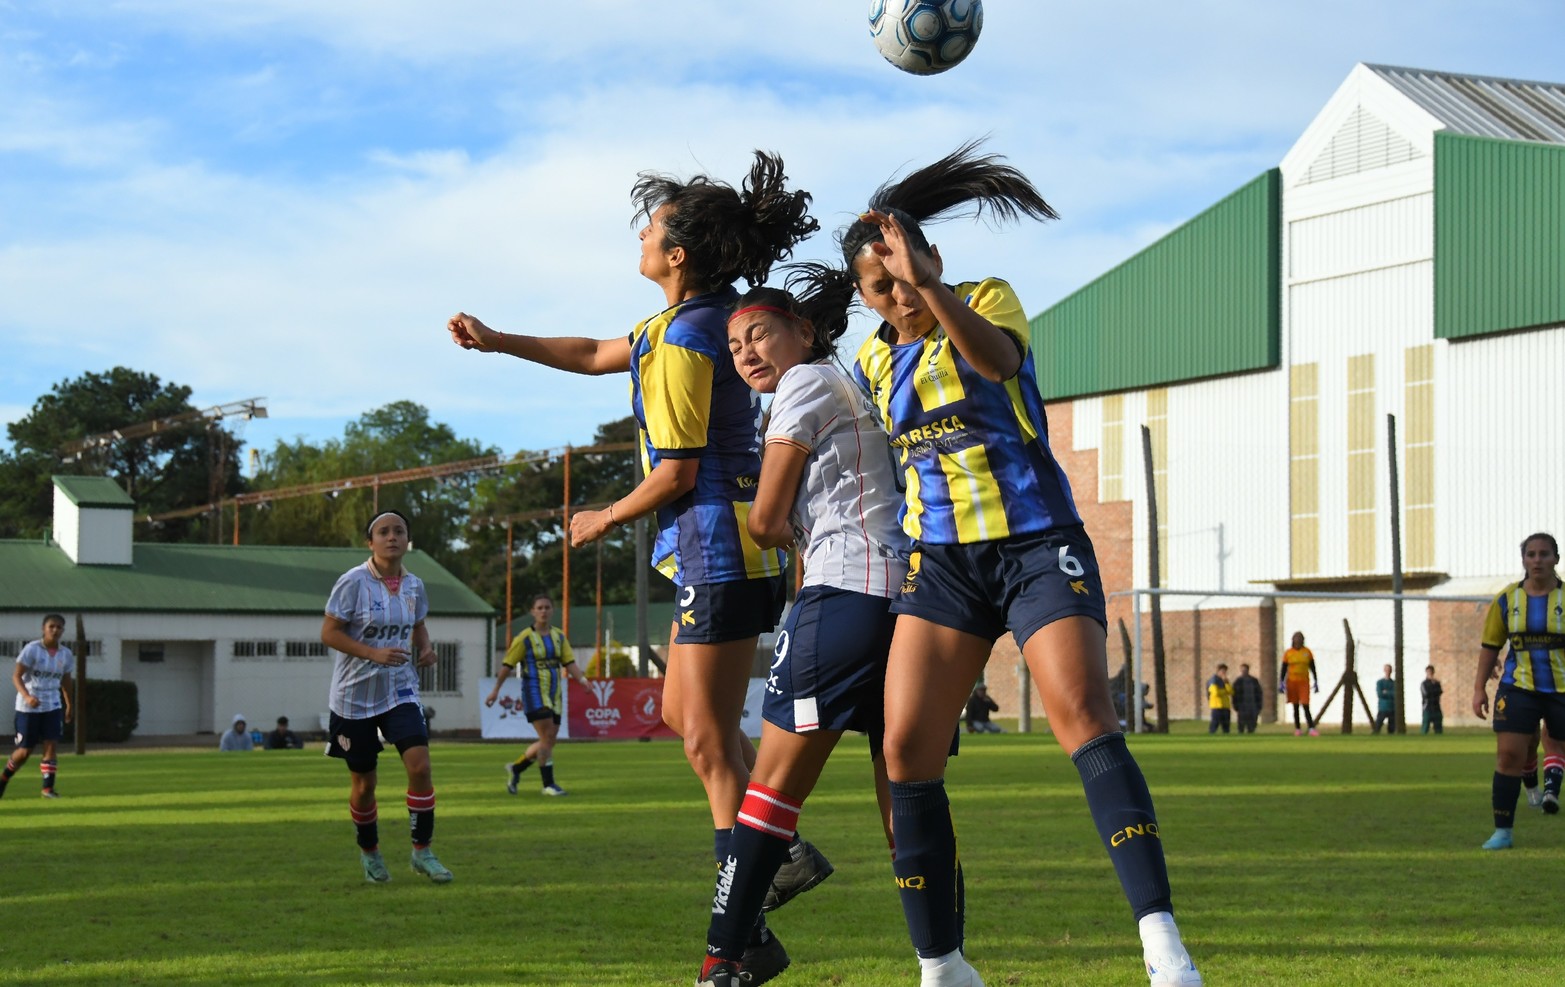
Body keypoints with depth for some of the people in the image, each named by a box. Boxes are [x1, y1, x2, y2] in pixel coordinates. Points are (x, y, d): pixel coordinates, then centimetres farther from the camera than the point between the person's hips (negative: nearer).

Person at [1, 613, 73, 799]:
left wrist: (69, 705, 20)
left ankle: (48, 787, -4)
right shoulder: (32, 649, -13)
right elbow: (16, 676, -15)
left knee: (51, 744, -9)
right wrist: (27, 696, -30)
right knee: (25, 751, 1)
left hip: (53, 706, 4)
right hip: (28, 707, -4)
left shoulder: (66, 654, 2)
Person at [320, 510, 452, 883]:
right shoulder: (353, 582, -13)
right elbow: (328, 633, -13)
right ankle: (369, 852, 30)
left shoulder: (414, 586, 2)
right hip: (354, 696, -3)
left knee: (420, 765, -15)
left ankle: (422, 851, -2)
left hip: (400, 691, 3)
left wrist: (426, 648, -2)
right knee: (363, 784, 6)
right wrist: (374, 653, -24)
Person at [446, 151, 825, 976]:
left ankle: (746, 934, -5)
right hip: (718, 552, 10)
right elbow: (600, 355, 29)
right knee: (684, 715, 19)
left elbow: (677, 474, -17)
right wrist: (499, 342, 29)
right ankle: (784, 852, 19)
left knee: (710, 739, -7)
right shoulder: (702, 319, 13)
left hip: (719, 553, -10)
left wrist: (603, 521, -1)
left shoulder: (685, 341, -17)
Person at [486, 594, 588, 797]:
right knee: (547, 737, -14)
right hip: (534, 693, -6)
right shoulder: (525, 638, -6)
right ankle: (548, 784, -8)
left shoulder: (559, 636, 9)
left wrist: (581, 678, -16)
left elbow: (569, 663, 3)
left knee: (549, 741, 8)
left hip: (554, 694, 6)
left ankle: (515, 769, 26)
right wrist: (495, 690, -2)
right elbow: (508, 665, -3)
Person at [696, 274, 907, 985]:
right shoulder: (852, 388, 28)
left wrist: (785, 530, 19)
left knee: (776, 781, -3)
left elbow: (765, 521, 1)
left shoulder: (806, 383, 2)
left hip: (846, 593, -8)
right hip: (912, 595, 8)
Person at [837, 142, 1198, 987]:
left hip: (1038, 546, -5)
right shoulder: (873, 360, 11)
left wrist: (929, 285, -40)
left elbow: (996, 358, -27)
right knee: (906, 749, -7)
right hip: (941, 561, 5)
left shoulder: (987, 300, -2)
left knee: (1083, 716, -23)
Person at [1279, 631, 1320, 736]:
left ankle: (1312, 729, -15)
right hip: (1292, 682, 1)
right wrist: (1281, 683, -3)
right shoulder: (1288, 653, 2)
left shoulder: (1307, 652, 4)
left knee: (1305, 706, -10)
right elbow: (1283, 669, 5)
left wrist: (1316, 682, 5)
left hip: (1304, 682, -1)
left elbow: (1313, 668, 9)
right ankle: (1297, 729, 12)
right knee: (1295, 707, 6)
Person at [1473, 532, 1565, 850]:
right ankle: (1502, 831, 2)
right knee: (1508, 754, -6)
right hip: (1518, 688, 1)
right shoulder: (1507, 599, 4)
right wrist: (1479, 688, 4)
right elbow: (1490, 646, 10)